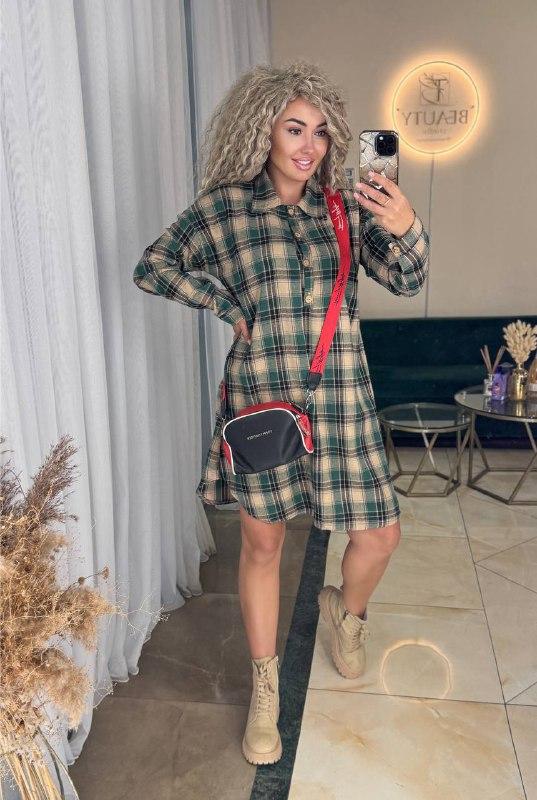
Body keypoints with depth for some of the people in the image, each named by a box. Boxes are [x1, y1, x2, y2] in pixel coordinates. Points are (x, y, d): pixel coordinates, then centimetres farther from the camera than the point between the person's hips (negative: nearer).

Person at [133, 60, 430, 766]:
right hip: (261, 393, -2)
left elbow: (405, 281, -1)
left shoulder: (345, 206, 6)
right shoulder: (222, 207, 0)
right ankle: (266, 686, 30)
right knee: (262, 541, 8)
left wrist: (406, 228, -22)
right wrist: (227, 303, -3)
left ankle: (346, 608, 42)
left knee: (381, 532, 5)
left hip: (341, 395, 3)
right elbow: (152, 268, 6)